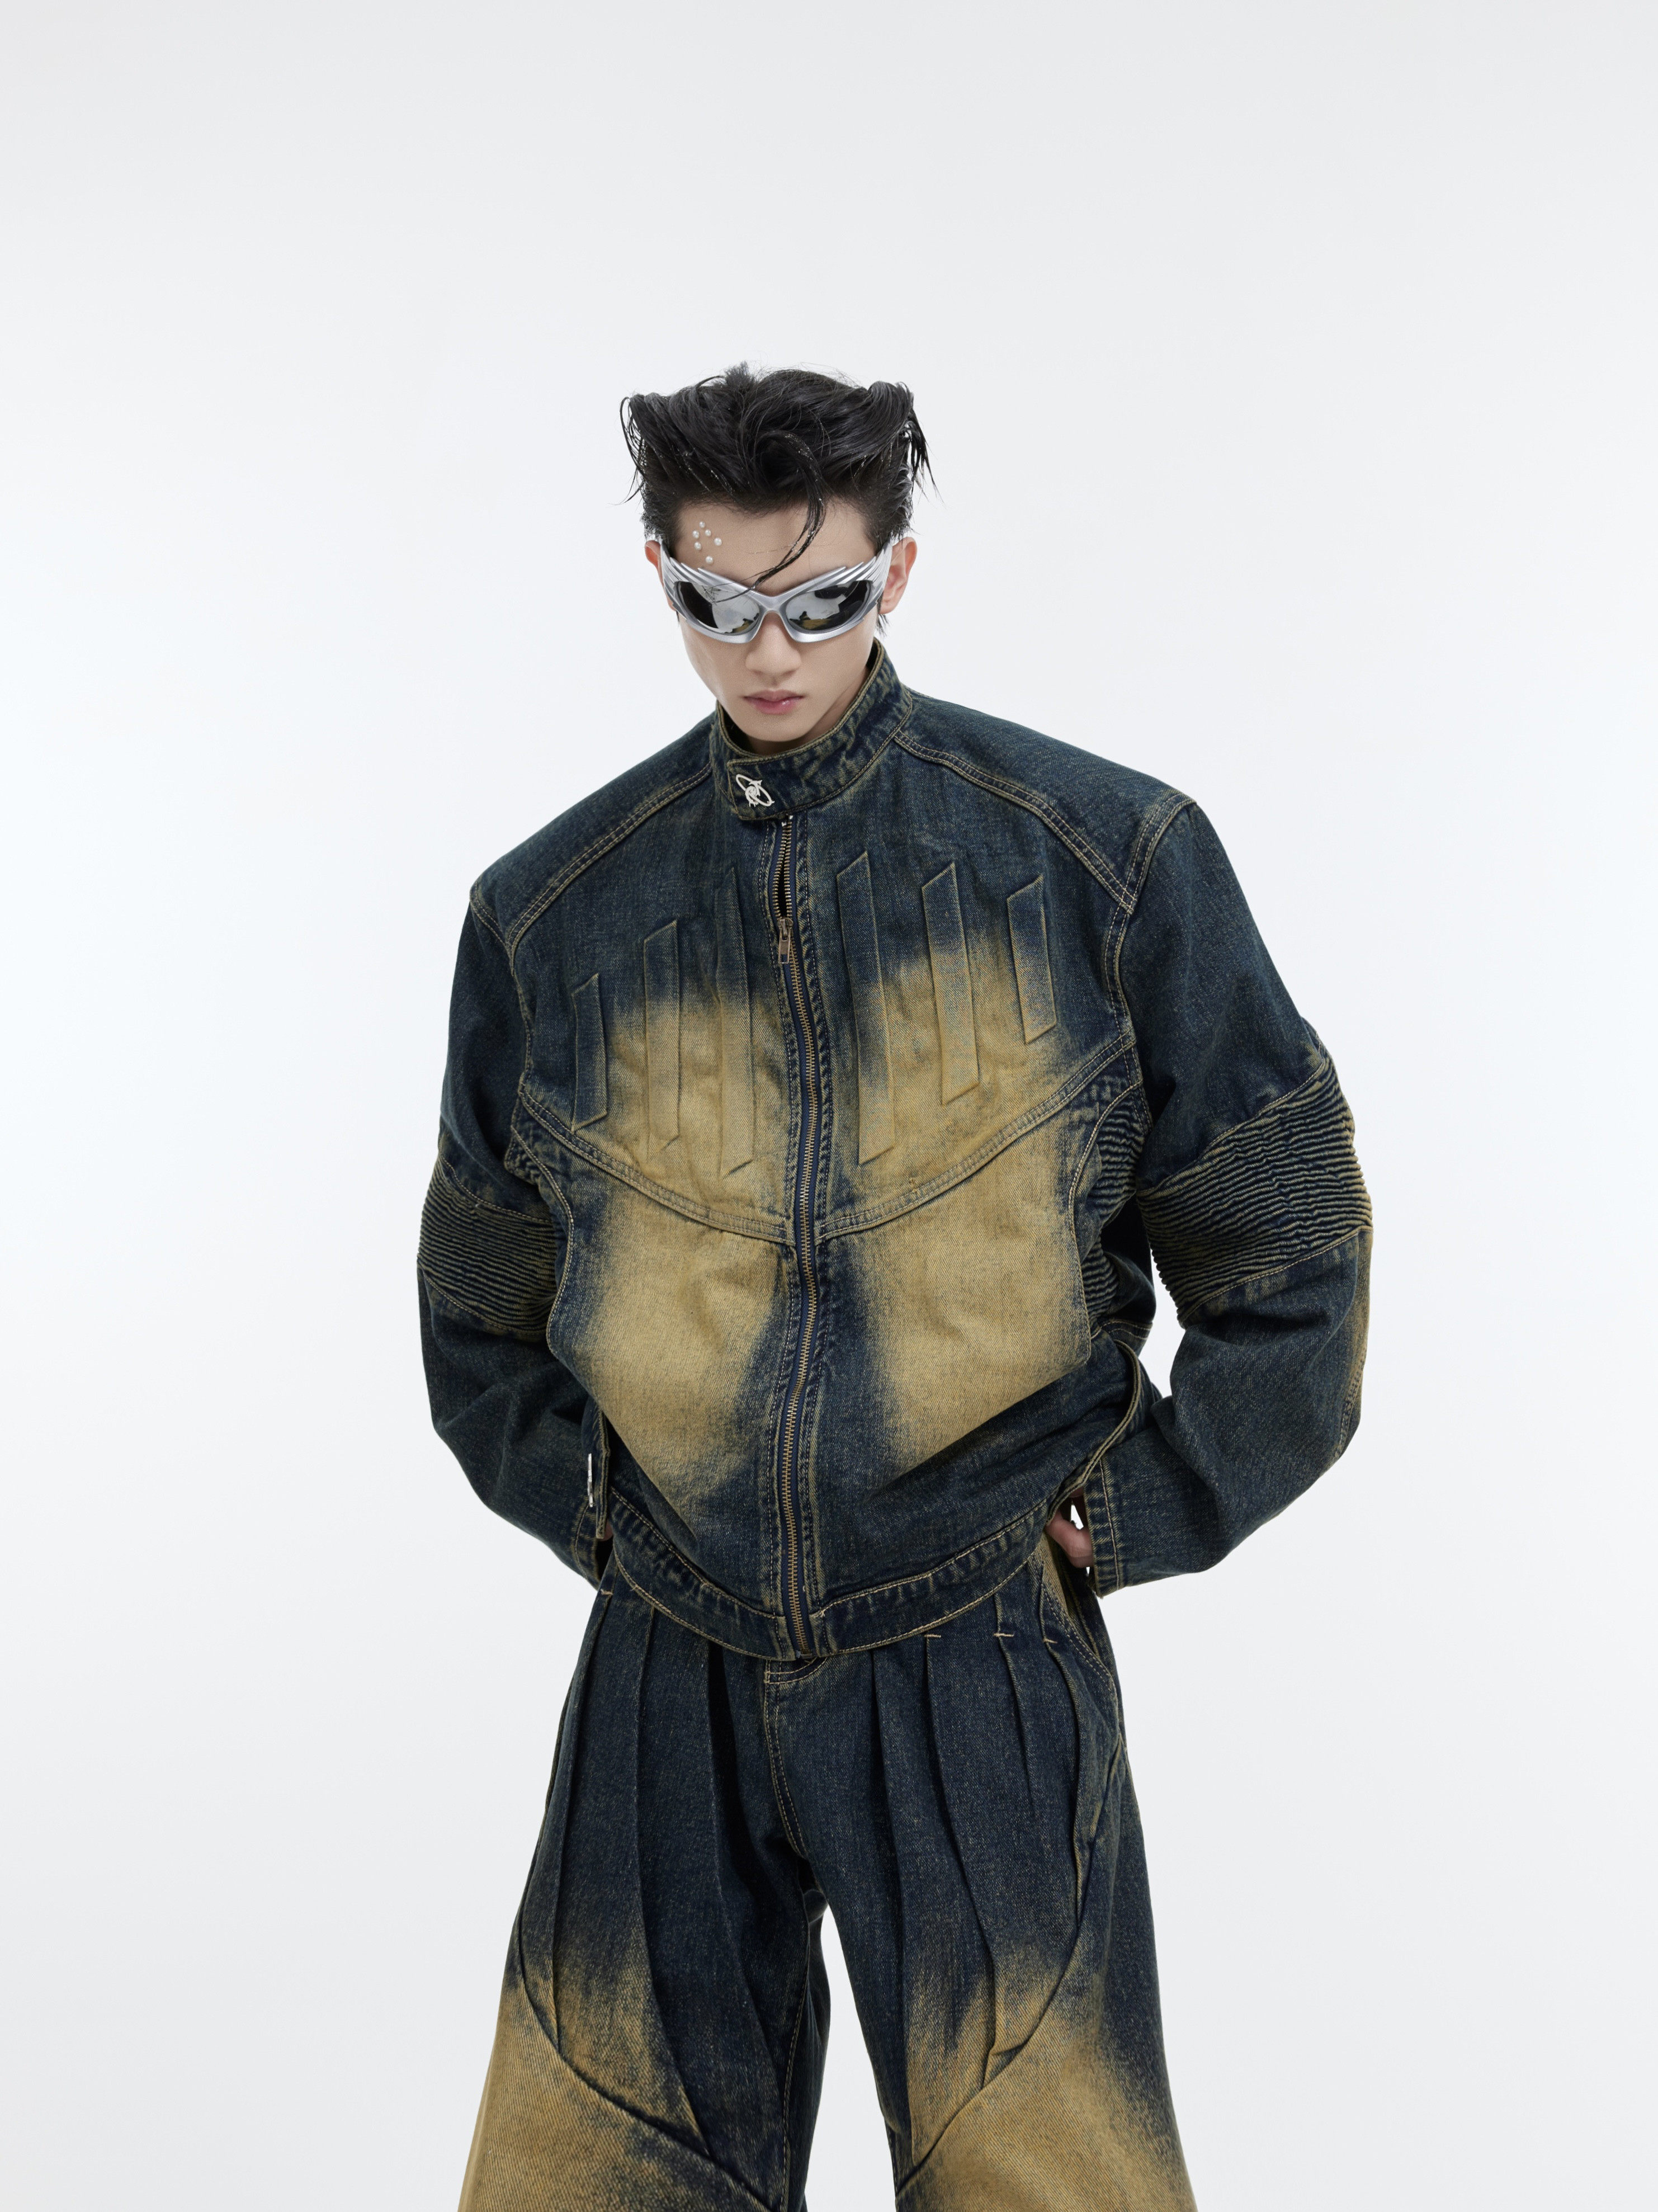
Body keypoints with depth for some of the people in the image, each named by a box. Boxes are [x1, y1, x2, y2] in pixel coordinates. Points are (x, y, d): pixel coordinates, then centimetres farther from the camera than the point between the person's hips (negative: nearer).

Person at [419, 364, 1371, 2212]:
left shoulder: (1105, 859, -5)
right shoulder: (555, 909, 2)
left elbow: (1287, 1265, 1)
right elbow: (480, 1312, 16)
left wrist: (1113, 1523, -1)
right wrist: (593, 1510, 5)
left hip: (977, 1665, -2)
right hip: (670, 1667, 3)